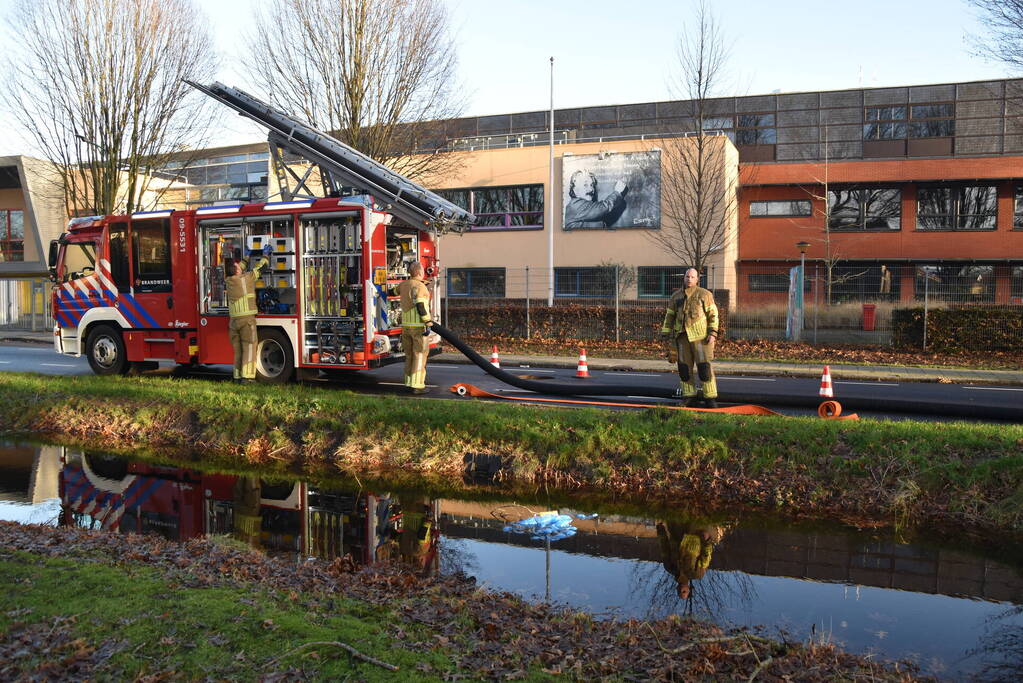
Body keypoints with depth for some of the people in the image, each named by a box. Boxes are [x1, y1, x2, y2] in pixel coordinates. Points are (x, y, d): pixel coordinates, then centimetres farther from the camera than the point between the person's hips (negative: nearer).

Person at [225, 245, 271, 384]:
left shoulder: (228, 281, 8)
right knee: (249, 347, -3)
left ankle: (238, 376, 13)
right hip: (247, 319, -6)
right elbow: (259, 268, 6)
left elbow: (239, 269, 27)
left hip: (233, 320, 6)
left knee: (237, 349, 11)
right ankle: (246, 376, -8)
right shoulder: (247, 278, -8)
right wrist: (265, 255, 22)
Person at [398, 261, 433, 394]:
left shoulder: (403, 285, 10)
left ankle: (409, 383, 19)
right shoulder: (420, 286, -14)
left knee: (410, 355, 15)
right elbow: (421, 306, -22)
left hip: (405, 325, 8)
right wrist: (428, 323, -19)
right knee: (420, 355, -3)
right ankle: (417, 385, -5)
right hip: (418, 326, -8)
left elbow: (396, 291, 35)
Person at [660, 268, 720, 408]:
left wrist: (712, 333, -9)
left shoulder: (704, 294, 2)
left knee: (704, 367, -6)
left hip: (700, 336, -4)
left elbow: (712, 315, 0)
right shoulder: (676, 296, 12)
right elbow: (669, 316, 16)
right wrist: (666, 334, 10)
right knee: (684, 368, 3)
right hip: (682, 337, 4)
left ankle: (710, 399, 1)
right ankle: (690, 398, 12)